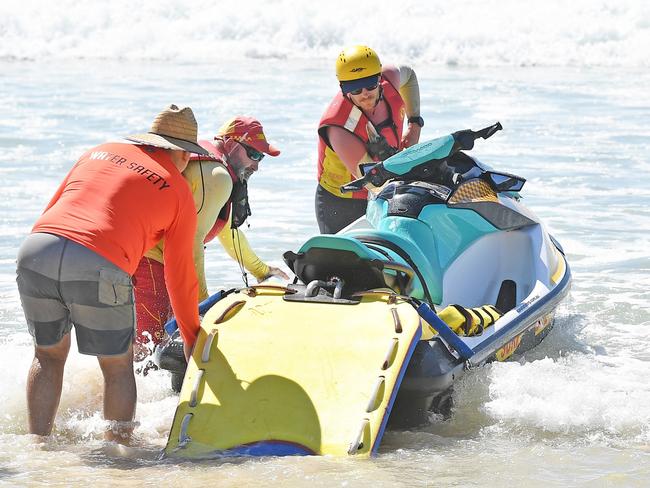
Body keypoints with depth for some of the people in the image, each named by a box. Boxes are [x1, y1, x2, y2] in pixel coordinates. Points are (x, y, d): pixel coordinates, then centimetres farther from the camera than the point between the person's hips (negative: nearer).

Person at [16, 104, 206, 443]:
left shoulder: (100, 153, 26)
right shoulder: (179, 193, 15)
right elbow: (180, 276, 22)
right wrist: (192, 337, 34)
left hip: (35, 250, 4)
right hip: (98, 269, -4)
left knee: (48, 355, 24)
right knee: (118, 366, 16)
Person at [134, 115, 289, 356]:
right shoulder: (217, 176, -12)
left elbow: (227, 230, 35)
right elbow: (193, 239, -17)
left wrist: (262, 270, 43)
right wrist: (201, 298, -12)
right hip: (147, 259, -11)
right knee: (156, 340, -14)